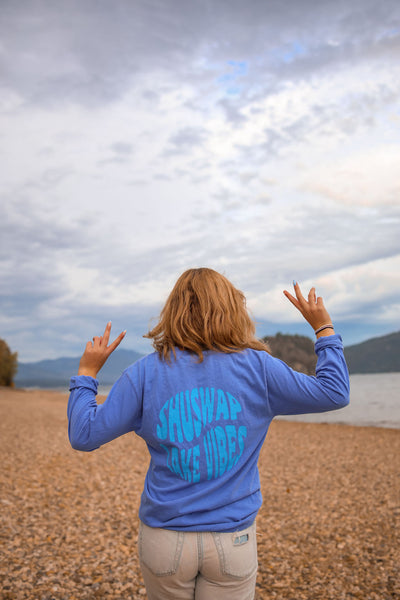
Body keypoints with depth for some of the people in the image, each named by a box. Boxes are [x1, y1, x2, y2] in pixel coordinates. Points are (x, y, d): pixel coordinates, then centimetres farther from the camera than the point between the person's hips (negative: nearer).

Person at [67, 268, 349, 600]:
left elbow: (83, 435, -3)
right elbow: (334, 393, 1)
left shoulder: (145, 373, -7)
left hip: (164, 540, 1)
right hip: (234, 541, -1)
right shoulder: (257, 367, -8)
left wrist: (86, 373, 11)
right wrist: (324, 328, 12)